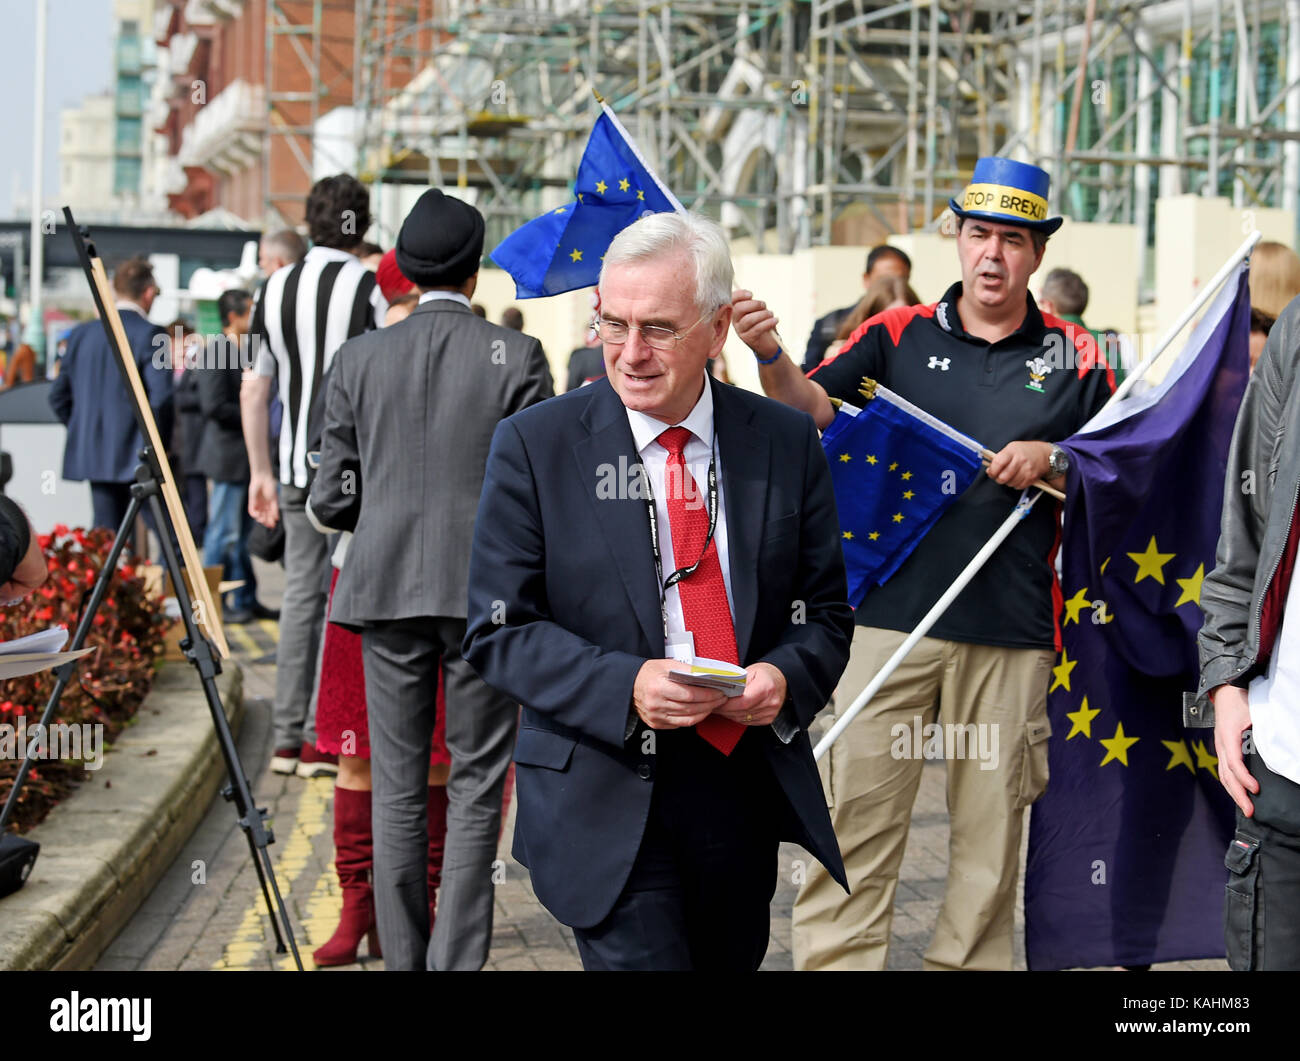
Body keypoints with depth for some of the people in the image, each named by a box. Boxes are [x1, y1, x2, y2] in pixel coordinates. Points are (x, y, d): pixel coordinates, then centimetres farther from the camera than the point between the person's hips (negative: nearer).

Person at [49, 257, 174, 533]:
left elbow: (58, 396, 14)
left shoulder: (82, 333, 10)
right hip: (139, 457, -6)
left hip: (94, 456, 6)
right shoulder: (149, 334, -9)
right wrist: (160, 445, -4)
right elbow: (161, 396, -17)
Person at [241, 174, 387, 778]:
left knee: (300, 594, 11)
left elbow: (252, 393, 10)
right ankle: (323, 739, 2)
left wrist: (260, 472, 17)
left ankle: (287, 739, 13)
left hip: (296, 467, 5)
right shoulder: (374, 291, -9)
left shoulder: (276, 289, 7)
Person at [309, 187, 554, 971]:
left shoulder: (360, 359, 2)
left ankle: (405, 960, 14)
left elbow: (333, 500, 4)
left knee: (398, 789, 9)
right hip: (488, 590, -2)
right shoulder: (516, 356, -4)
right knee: (476, 786, 5)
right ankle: (458, 960, 2)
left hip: (388, 589, 2)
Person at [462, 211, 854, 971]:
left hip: (747, 787, 4)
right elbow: (499, 630, -5)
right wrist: (625, 688, -21)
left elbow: (825, 610, 10)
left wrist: (787, 678, -13)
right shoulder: (535, 446, -4)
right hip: (604, 798, -3)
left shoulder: (787, 442, 4)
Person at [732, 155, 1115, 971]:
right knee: (857, 806, -2)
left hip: (1012, 631, 1)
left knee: (992, 823, 8)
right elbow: (815, 406, -7)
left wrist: (1052, 462, -8)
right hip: (892, 610, -1)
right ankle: (834, 958, 6)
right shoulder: (899, 335, 7)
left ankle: (971, 960, 21)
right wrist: (771, 356, -28)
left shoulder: (1073, 360, 8)